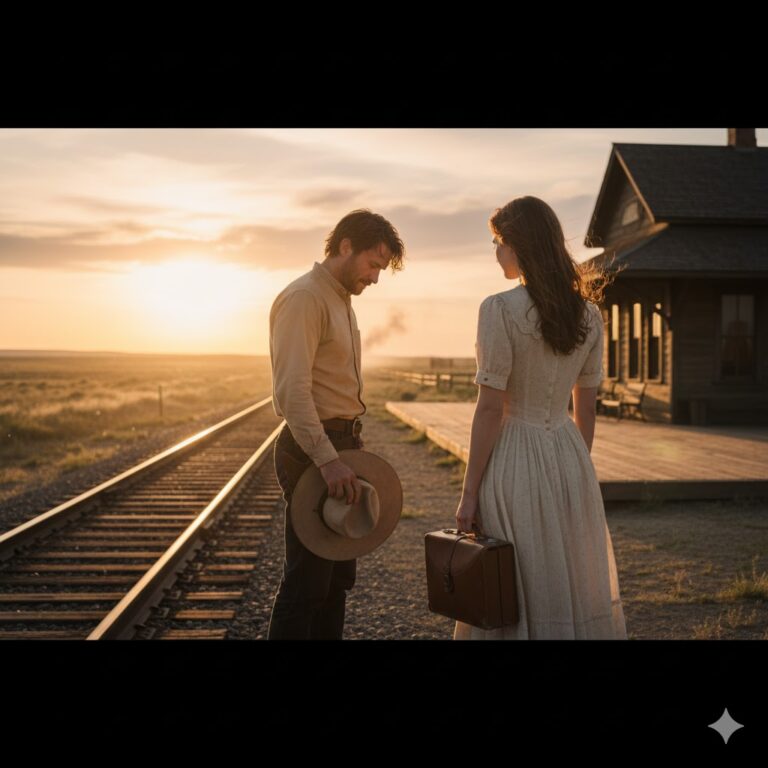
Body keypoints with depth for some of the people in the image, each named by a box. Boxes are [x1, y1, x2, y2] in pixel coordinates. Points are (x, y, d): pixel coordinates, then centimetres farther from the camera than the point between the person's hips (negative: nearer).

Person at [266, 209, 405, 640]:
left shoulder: (342, 300, 17)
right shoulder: (305, 297, -14)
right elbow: (292, 390, -24)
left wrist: (350, 451, 15)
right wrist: (327, 459, -31)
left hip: (341, 447, 10)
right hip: (313, 450, -10)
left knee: (338, 575, 16)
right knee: (308, 580, -5)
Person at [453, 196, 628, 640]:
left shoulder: (501, 309, -14)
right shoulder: (588, 312, 4)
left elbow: (491, 409, -15)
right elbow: (586, 407, 9)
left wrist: (469, 494, -10)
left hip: (514, 460, -6)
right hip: (569, 456, 6)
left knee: (514, 600, 6)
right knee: (578, 593, 16)